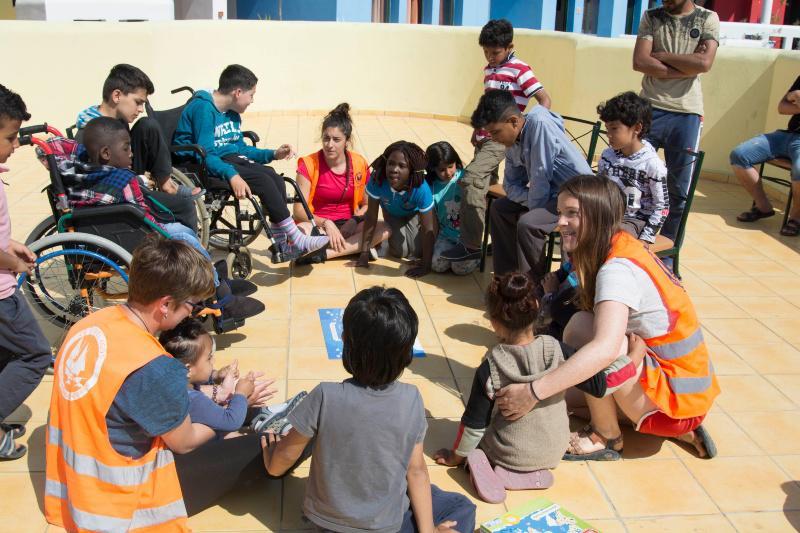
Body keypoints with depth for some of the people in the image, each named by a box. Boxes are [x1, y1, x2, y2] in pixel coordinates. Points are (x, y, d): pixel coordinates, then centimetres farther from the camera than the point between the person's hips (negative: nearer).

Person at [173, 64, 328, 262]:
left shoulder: (233, 114, 13)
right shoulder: (203, 108, -14)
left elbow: (240, 148, 22)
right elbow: (206, 154, -22)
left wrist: (273, 154, 11)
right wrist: (232, 175, -35)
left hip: (228, 159, 8)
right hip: (201, 166, -8)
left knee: (275, 178, -15)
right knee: (263, 181, -24)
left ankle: (281, 244, -13)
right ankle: (296, 240, -18)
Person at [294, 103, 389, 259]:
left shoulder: (359, 164, -1)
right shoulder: (309, 164, -8)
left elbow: (367, 204, 7)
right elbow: (299, 211, -12)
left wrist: (354, 221, -13)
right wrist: (326, 223, -26)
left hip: (348, 225, 3)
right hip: (318, 225, -3)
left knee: (385, 229, -25)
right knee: (302, 231, -38)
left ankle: (323, 253, -29)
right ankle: (357, 247, -27)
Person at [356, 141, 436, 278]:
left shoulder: (421, 189, -43)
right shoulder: (377, 181, -39)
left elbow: (428, 230, -36)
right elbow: (371, 217, -27)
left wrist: (426, 265, -37)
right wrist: (364, 252, -25)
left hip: (413, 213, -1)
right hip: (392, 213, 1)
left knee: (416, 252, -11)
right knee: (399, 251, -8)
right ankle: (392, 234, 27)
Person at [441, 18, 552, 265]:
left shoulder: (519, 70, -8)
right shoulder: (489, 70, 16)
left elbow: (545, 100, -11)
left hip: (501, 140, -9)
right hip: (485, 137, 9)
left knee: (471, 178, -21)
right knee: (486, 186, 13)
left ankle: (470, 245, -19)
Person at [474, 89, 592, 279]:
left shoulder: (539, 125, -24)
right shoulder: (512, 142, 2)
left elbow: (541, 178, -25)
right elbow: (511, 185, 7)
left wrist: (534, 209, -13)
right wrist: (532, 201, -10)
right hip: (552, 194, 9)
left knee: (527, 224, -27)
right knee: (499, 208, 8)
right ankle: (507, 275, 17)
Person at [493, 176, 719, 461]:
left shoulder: (617, 269, -24)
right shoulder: (622, 246, 3)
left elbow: (605, 349, -39)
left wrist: (532, 393, -40)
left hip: (677, 400, -9)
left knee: (581, 327, -22)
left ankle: (606, 437, -2)